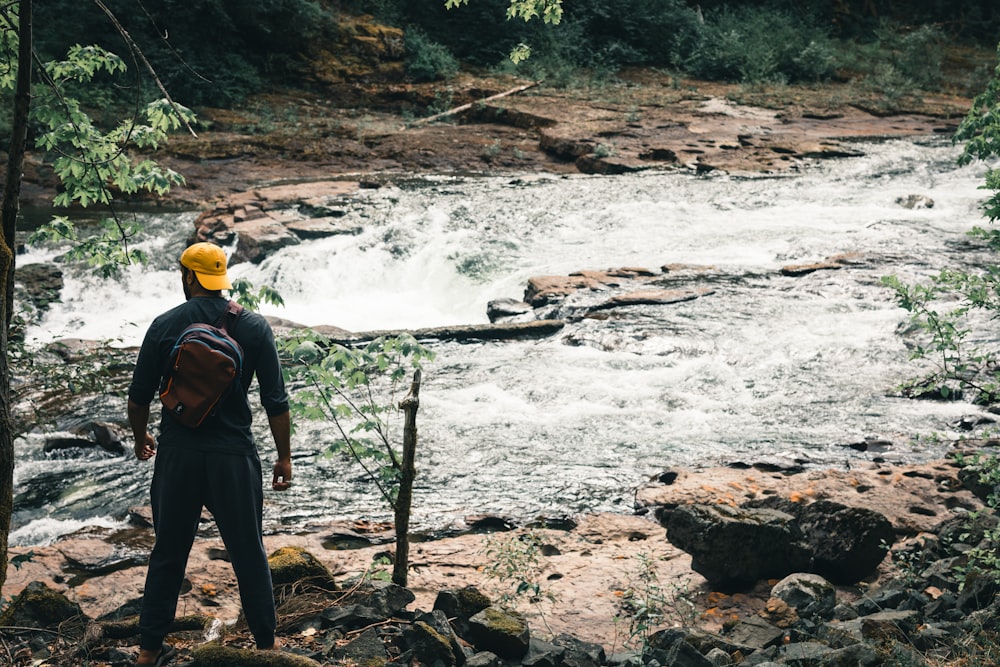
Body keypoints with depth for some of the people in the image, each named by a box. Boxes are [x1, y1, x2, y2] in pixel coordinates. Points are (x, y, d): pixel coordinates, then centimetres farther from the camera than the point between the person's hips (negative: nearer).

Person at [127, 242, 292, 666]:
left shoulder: (165, 325, -2)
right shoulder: (252, 327, -3)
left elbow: (138, 398, 4)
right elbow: (275, 401, -3)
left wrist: (141, 438, 23)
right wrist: (284, 457, 6)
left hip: (177, 455, 1)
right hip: (234, 456, -1)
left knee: (168, 554, 13)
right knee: (249, 555, 9)